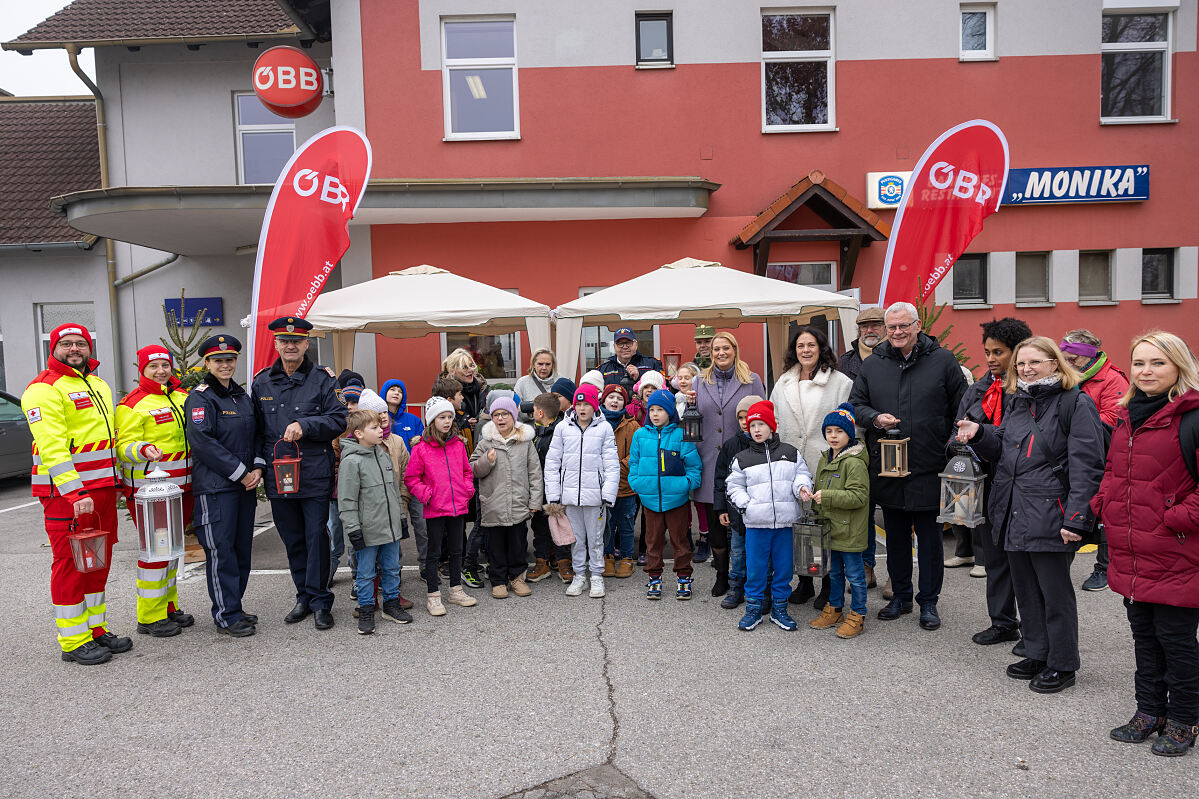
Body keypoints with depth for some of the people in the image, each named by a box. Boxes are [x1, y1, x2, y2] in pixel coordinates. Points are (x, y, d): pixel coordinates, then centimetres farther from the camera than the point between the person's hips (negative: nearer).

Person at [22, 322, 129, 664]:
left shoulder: (99, 385, 17)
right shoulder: (44, 389, -10)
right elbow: (51, 446, -20)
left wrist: (116, 482, 21)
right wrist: (75, 493, -28)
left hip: (103, 488, 8)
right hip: (65, 492, -8)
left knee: (99, 560, 13)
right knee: (70, 563, -2)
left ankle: (95, 628, 25)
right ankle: (74, 641, 7)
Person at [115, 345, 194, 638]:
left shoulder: (183, 396, 12)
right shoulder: (133, 404, -9)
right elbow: (124, 445, -13)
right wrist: (143, 449, -33)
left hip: (180, 486, 7)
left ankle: (169, 606, 28)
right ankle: (150, 617, 6)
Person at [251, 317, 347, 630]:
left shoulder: (323, 379, -1)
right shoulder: (262, 382, 9)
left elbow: (339, 419, -7)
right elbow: (256, 428, 14)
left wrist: (304, 425, -18)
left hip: (315, 475, -3)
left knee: (316, 537, -1)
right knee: (293, 541, 12)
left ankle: (320, 601, 10)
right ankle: (304, 597, 25)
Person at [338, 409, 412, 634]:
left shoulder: (384, 455, 9)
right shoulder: (351, 461, -14)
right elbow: (346, 500, -14)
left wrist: (400, 516, 19)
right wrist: (353, 529, -16)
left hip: (391, 527, 7)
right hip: (367, 530, -7)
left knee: (391, 568, 16)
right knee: (366, 572, 5)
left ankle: (392, 603, 30)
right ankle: (366, 610, 18)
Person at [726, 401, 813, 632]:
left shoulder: (790, 453, 7)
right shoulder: (742, 459, 5)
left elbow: (802, 474, 10)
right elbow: (734, 487, 7)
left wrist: (802, 487, -11)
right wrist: (746, 506, -6)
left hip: (784, 522, 1)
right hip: (756, 523, -1)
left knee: (784, 567, 9)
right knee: (755, 568, 4)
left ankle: (779, 610, 24)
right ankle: (753, 609, 19)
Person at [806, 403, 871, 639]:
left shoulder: (855, 462, -18)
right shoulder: (825, 459, 10)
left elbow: (859, 496, -24)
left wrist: (826, 496, -26)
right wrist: (810, 493, 8)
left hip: (849, 530, -8)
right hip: (829, 528, 8)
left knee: (854, 573, 4)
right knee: (834, 571, 19)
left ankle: (857, 615, 16)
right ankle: (834, 610, 32)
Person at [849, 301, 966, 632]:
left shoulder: (942, 360, -1)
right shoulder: (872, 364, 6)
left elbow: (962, 410, 1)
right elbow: (855, 404, 10)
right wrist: (875, 418, -12)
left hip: (929, 469, -3)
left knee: (930, 538, 8)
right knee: (895, 536, 15)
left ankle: (928, 601, 22)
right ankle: (900, 596, 31)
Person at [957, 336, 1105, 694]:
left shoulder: (1076, 404, -9)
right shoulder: (1015, 402, 13)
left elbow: (1086, 467, -14)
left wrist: (1075, 519, -20)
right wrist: (979, 434, 1)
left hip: (1049, 515, -7)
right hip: (1013, 513, 8)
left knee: (1055, 592, 4)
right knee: (1026, 590, 17)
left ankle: (1062, 665, 19)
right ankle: (1037, 654, 32)